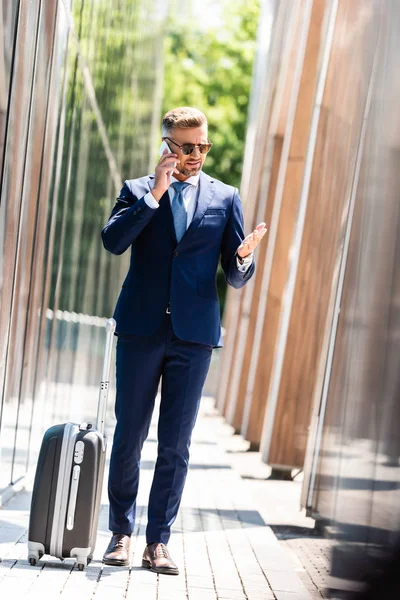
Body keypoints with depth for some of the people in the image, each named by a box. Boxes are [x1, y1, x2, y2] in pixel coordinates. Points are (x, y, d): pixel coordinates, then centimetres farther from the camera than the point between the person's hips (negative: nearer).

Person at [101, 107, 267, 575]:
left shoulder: (224, 198, 9)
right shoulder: (137, 190, 8)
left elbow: (235, 277, 7)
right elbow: (112, 241, -10)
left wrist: (243, 259, -16)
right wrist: (154, 194, -13)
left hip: (194, 331, 0)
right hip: (141, 328, 0)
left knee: (175, 443, 0)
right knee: (129, 435, 4)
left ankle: (158, 542, 6)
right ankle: (121, 532, 18)